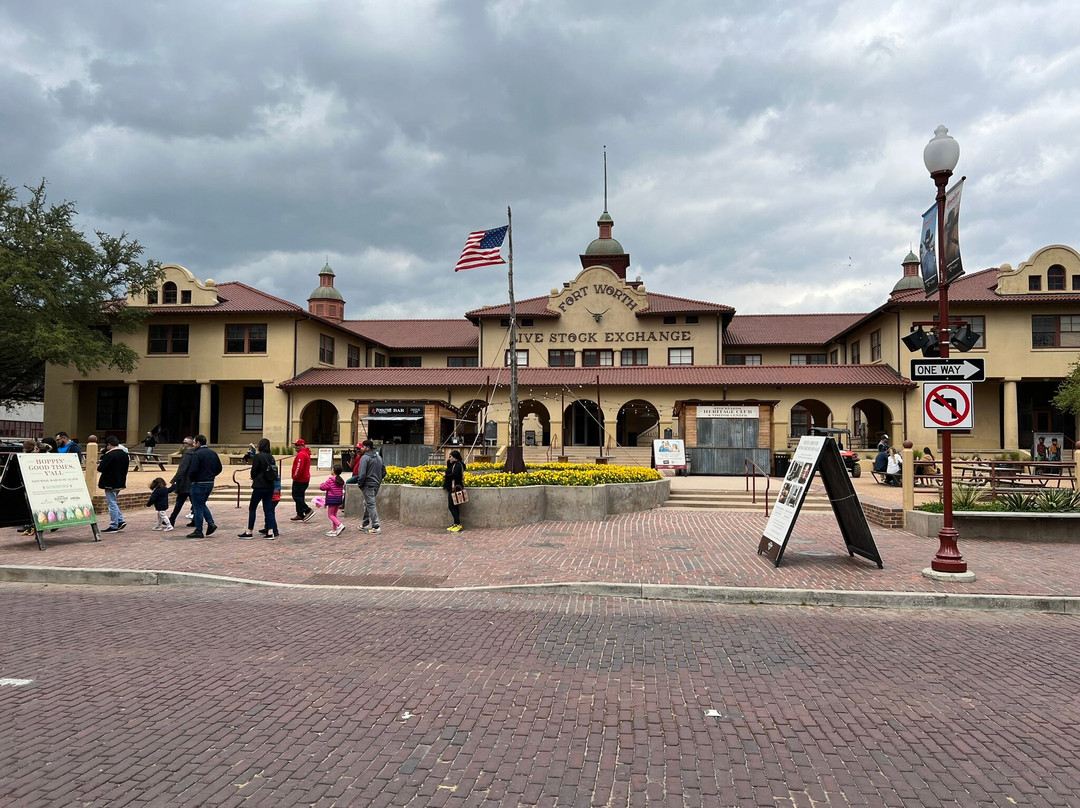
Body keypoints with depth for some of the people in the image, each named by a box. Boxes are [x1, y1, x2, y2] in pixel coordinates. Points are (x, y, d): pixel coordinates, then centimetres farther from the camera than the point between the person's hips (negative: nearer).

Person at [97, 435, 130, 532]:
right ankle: (120, 520, 15)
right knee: (114, 502, 21)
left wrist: (100, 465, 3)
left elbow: (101, 469, -20)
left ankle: (114, 526, 3)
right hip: (120, 483, 8)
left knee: (112, 503, -1)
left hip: (110, 483, -8)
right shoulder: (124, 454, 8)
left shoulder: (109, 455, -19)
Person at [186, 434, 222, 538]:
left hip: (199, 484, -8)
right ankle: (211, 523, 9)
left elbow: (193, 470, -22)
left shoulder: (196, 454, -16)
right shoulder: (213, 453, 9)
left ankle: (198, 531, 6)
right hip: (210, 483, 8)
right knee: (202, 505, 22)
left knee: (198, 507, 2)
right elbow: (219, 468, 12)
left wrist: (190, 478, -3)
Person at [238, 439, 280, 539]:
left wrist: (253, 478, 15)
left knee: (252, 508, 6)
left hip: (259, 486, -5)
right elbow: (274, 473, 10)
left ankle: (249, 532, 9)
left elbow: (253, 471, -7)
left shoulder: (258, 456, -10)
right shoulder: (271, 457, 6)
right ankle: (270, 532, 1)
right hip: (270, 487, 5)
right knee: (268, 509, 7)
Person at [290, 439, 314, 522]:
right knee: (300, 496, 13)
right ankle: (300, 515, 16)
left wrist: (295, 476, -14)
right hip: (305, 479, 10)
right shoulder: (306, 454, 17)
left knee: (296, 496, -8)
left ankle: (308, 510, -14)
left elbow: (299, 467, -25)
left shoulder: (301, 454, -17)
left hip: (299, 480, -10)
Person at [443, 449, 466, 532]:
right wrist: (448, 463, 14)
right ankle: (455, 524, 15)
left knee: (453, 506, -9)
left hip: (455, 488, -10)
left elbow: (455, 475, -26)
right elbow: (449, 471, 24)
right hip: (452, 488, 10)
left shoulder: (457, 465, -14)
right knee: (451, 506, 11)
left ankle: (458, 524, -8)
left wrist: (445, 475, -13)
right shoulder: (453, 464, 17)